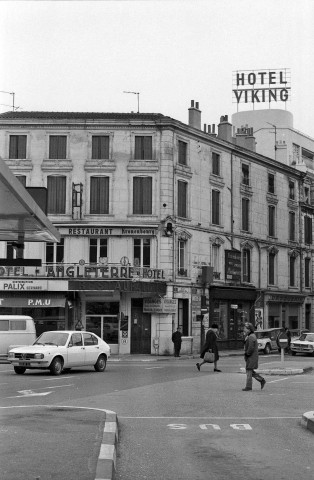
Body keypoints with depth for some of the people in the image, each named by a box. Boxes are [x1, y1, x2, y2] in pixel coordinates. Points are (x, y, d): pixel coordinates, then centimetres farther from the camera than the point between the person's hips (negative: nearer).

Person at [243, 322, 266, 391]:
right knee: (250, 372, 14)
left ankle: (248, 386, -1)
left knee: (249, 371, -5)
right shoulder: (250, 336, 15)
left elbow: (251, 348, -24)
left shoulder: (251, 337, -18)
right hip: (249, 357, 10)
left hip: (251, 357, -10)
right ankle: (262, 380, 17)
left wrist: (247, 354, -13)